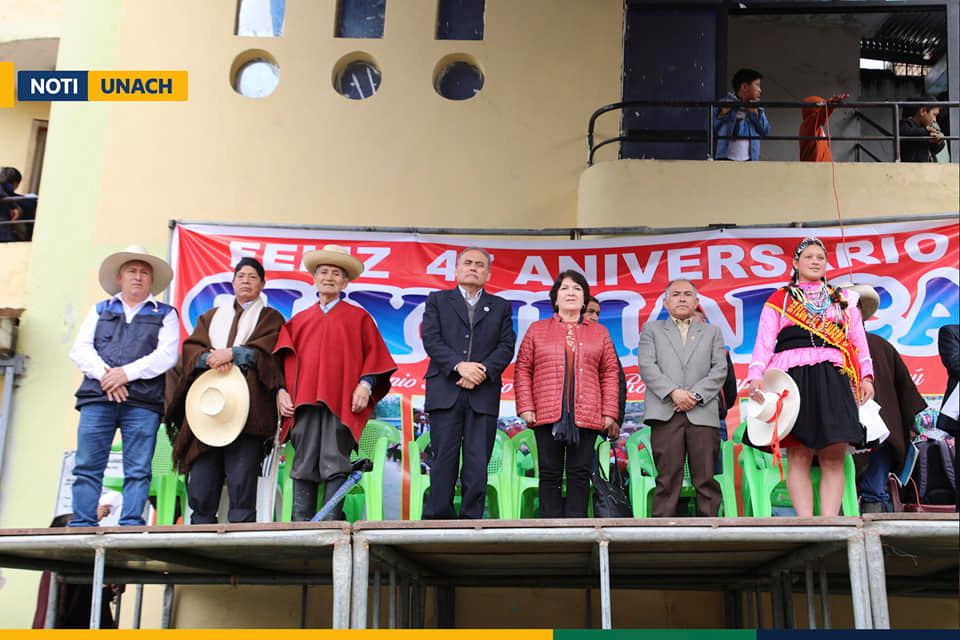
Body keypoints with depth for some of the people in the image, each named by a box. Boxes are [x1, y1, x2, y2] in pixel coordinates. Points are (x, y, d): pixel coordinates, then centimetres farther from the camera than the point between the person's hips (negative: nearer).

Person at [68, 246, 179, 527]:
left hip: (143, 401, -2)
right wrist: (104, 374, -8)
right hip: (97, 397, 2)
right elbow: (80, 349, 11)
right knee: (87, 467, -5)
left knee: (138, 470, -6)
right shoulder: (100, 311, 23)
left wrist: (127, 373, -11)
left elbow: (167, 355, 0)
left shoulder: (165, 314, 15)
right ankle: (81, 526, -3)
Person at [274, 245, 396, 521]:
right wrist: (282, 390, 5)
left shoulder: (358, 317, 15)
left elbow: (373, 352, 7)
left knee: (335, 466, -7)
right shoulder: (299, 319, 22)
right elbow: (285, 358, 19)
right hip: (304, 400, 3)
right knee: (303, 467, -1)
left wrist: (365, 384, -7)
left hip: (341, 403, -2)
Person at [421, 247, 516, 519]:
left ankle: (472, 520, 2)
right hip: (445, 392, -1)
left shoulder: (501, 307, 18)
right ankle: (437, 519, 1)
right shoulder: (437, 300, 14)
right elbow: (431, 339, 0)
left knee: (478, 464, -2)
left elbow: (506, 346, 6)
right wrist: (460, 365, -14)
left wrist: (483, 371, -11)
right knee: (444, 460, -3)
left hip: (483, 394, 1)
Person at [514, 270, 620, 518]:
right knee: (550, 474, 1)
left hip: (586, 416, 1)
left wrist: (609, 413, 1)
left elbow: (610, 373, 10)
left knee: (580, 474, 0)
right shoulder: (537, 330, 12)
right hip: (547, 414, 0)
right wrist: (526, 407, -3)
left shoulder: (599, 333, 14)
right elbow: (522, 369, 7)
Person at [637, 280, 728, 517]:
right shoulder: (651, 329, 18)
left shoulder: (712, 332, 23)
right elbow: (646, 366, 3)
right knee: (667, 478, -5)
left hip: (703, 413, 1)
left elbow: (720, 369, 9)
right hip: (666, 413, -1)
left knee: (706, 478, -3)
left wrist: (696, 395, -7)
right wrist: (673, 392, -11)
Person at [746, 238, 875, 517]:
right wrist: (755, 376, -10)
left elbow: (858, 339, 16)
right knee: (798, 457, -6)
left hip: (832, 378, 2)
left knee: (833, 457, -6)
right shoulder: (779, 300, 15)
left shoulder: (842, 300, 23)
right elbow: (764, 341, 5)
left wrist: (866, 376, 2)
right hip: (793, 377, -2)